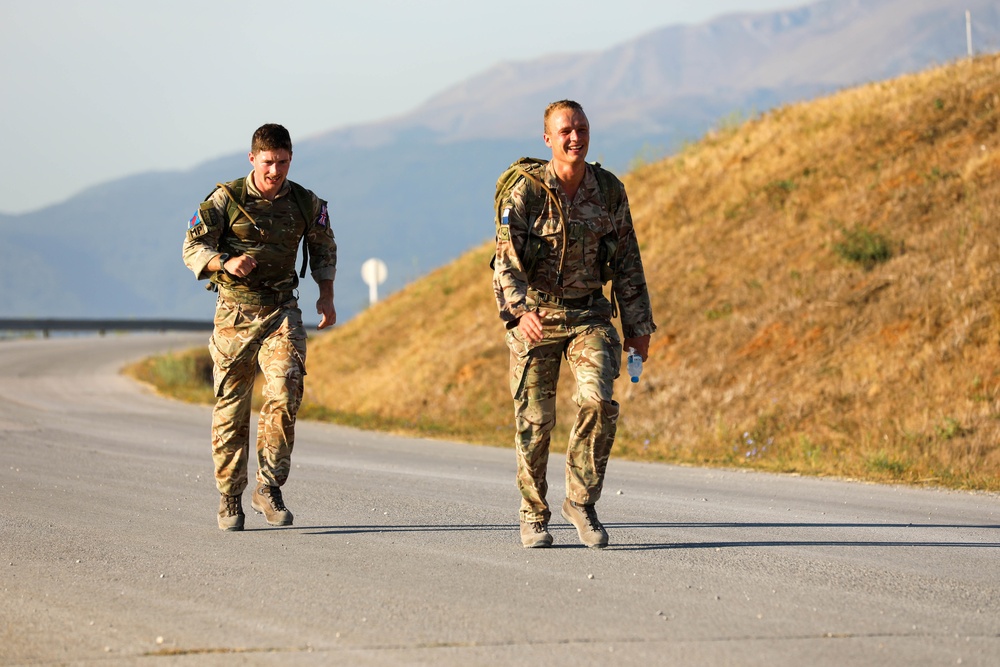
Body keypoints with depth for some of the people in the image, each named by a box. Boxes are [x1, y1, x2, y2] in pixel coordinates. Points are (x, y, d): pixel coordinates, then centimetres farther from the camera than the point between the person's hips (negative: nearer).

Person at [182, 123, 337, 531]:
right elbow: (193, 247, -7)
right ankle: (230, 499, 15)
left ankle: (268, 488, -10)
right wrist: (226, 263, -26)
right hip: (235, 311, -1)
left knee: (284, 394, -19)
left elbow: (323, 247, 20)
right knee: (231, 408, 2)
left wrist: (326, 295, 10)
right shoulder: (226, 199, -6)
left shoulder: (306, 204, 2)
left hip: (282, 310, 1)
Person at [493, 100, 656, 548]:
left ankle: (581, 501, -3)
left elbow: (627, 264, 7)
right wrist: (520, 310, -34)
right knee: (535, 420, 2)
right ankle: (534, 517, 21)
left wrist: (638, 327, 6)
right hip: (535, 317, -2)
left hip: (589, 314, 2)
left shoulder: (609, 192, 0)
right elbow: (506, 261, -18)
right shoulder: (525, 193, -11)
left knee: (598, 400, -19)